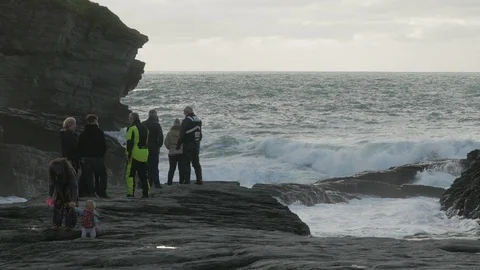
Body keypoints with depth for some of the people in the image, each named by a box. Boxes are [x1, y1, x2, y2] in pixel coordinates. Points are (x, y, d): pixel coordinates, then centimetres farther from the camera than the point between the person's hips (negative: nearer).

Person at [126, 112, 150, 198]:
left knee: (130, 174, -2)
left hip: (134, 155, -7)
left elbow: (129, 142, -14)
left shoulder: (132, 128, -9)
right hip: (144, 155, 7)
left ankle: (130, 193, -9)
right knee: (143, 175, 11)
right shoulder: (145, 128, 15)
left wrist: (128, 154, -12)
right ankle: (145, 193, 9)